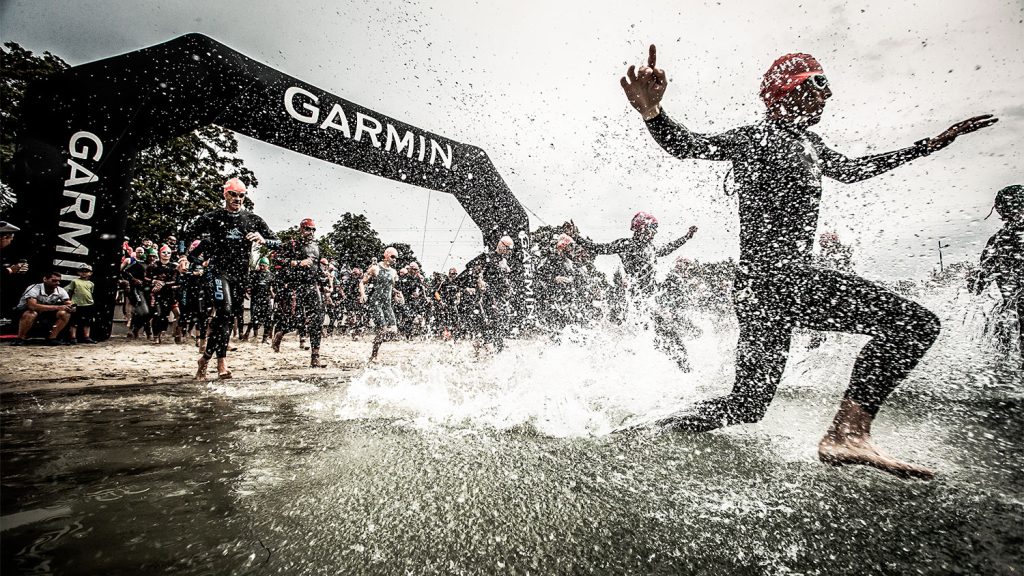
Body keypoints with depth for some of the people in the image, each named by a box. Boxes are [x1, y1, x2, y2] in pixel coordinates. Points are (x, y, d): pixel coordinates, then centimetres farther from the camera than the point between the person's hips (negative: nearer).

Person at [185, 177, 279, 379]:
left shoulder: (253, 220, 9)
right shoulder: (212, 217, 4)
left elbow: (277, 242, 5)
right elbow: (188, 233, 14)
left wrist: (263, 240, -13)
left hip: (241, 274, 4)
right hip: (218, 271, -3)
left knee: (230, 316, 7)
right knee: (225, 311, -20)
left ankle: (206, 358, 23)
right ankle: (221, 361, -17)